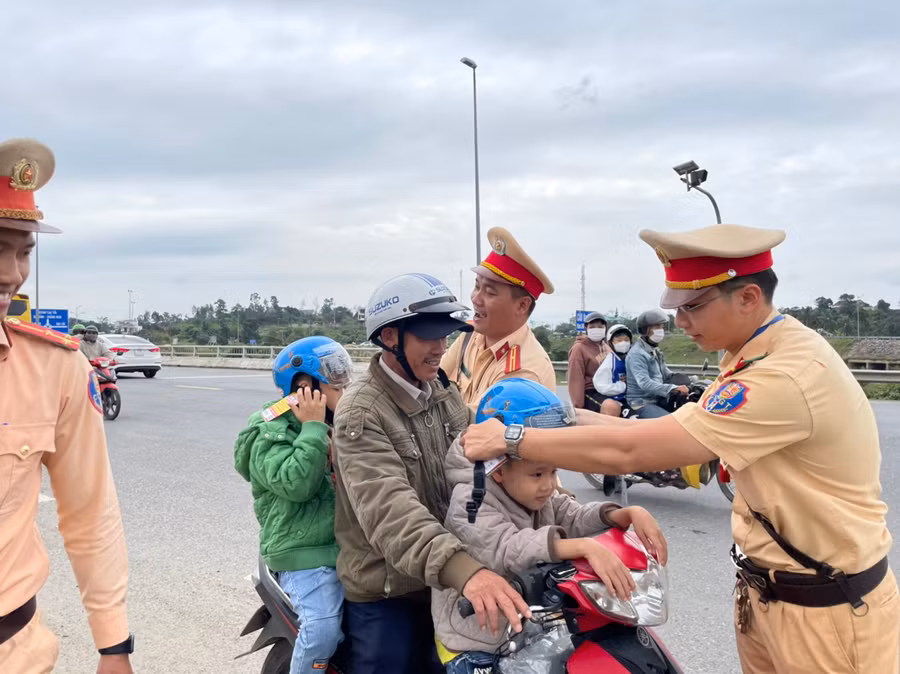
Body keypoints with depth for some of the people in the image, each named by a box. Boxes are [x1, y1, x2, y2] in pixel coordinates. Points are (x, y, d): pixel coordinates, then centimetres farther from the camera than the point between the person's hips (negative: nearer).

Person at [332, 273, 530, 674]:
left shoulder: (446, 395, 5)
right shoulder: (361, 412, -19)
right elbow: (390, 511, -32)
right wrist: (463, 569, -47)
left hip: (448, 583, 6)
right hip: (386, 595, -6)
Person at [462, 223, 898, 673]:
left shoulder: (789, 374, -30)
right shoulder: (754, 354, 2)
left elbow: (630, 451, -31)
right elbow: (666, 437, 3)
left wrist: (513, 439, -23)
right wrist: (576, 418, -6)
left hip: (825, 607, -8)